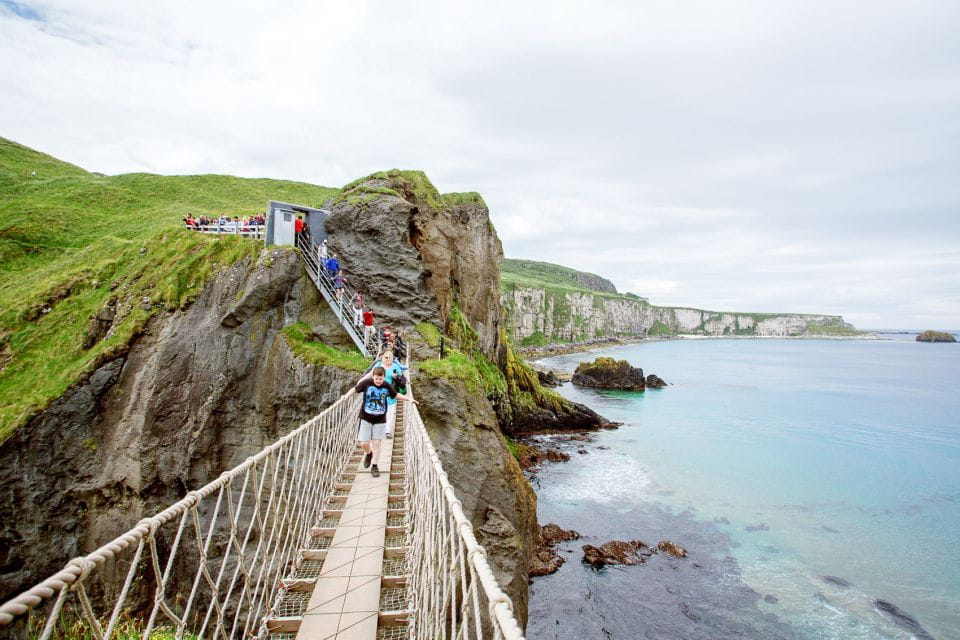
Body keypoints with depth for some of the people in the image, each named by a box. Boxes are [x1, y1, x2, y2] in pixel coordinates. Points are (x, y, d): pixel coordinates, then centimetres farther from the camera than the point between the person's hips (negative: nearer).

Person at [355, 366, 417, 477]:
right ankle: (368, 454, 34)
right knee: (364, 443, -1)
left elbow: (396, 394, 8)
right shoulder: (367, 382, -14)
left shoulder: (387, 386, -6)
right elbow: (355, 389, 1)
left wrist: (409, 399, 4)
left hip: (380, 419, 1)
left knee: (377, 443, 4)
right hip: (365, 418, -1)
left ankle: (374, 466, 20)